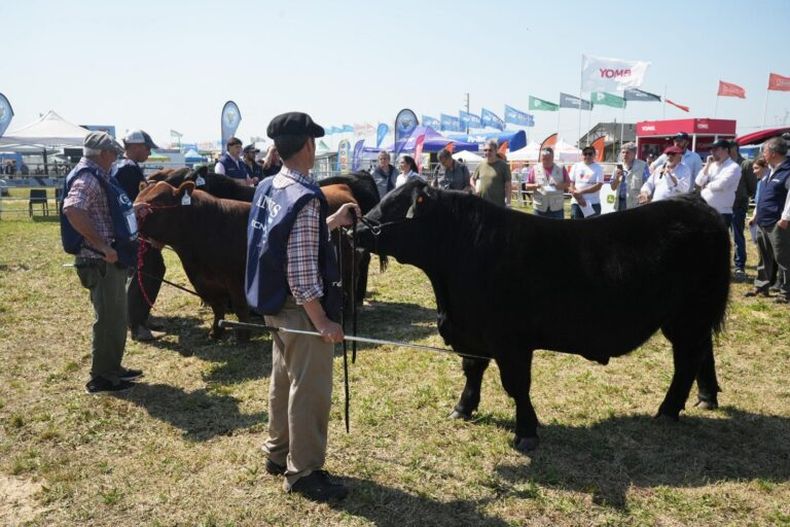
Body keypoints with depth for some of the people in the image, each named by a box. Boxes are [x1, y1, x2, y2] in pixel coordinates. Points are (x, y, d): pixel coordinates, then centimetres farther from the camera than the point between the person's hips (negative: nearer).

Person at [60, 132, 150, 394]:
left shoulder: (97, 176, 15)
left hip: (111, 260, 10)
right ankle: (102, 377, 10)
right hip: (100, 262, -10)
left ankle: (112, 368, 31)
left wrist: (133, 209, 22)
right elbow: (72, 210, -34)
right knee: (109, 318, -1)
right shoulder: (87, 178, -17)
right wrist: (102, 245, -31)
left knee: (116, 316, 19)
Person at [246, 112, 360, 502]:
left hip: (276, 303, 9)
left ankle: (278, 452, 36)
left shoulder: (268, 187, 5)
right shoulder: (305, 198, -22)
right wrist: (321, 321, -18)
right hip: (301, 308, -9)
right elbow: (301, 270, -24)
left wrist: (331, 223, 18)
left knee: (284, 378, 21)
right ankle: (304, 472, 14)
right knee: (310, 389, 2)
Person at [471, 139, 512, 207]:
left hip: (498, 204, -4)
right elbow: (473, 179, 25)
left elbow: (508, 185, -5)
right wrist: (476, 188, 7)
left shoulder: (503, 165, -3)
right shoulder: (481, 165, 10)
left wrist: (508, 203, -11)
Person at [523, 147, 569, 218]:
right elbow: (527, 186, 6)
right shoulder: (534, 169, 5)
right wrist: (534, 186, -16)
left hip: (557, 207, 0)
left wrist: (561, 185, -12)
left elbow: (568, 183, 10)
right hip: (540, 207, 0)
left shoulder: (561, 169, 7)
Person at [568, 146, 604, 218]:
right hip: (576, 202, 2)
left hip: (593, 203, -2)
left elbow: (598, 186, -8)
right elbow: (571, 184, 4)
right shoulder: (576, 166, 10)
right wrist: (578, 198, -9)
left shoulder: (598, 168, 3)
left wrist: (581, 192, -15)